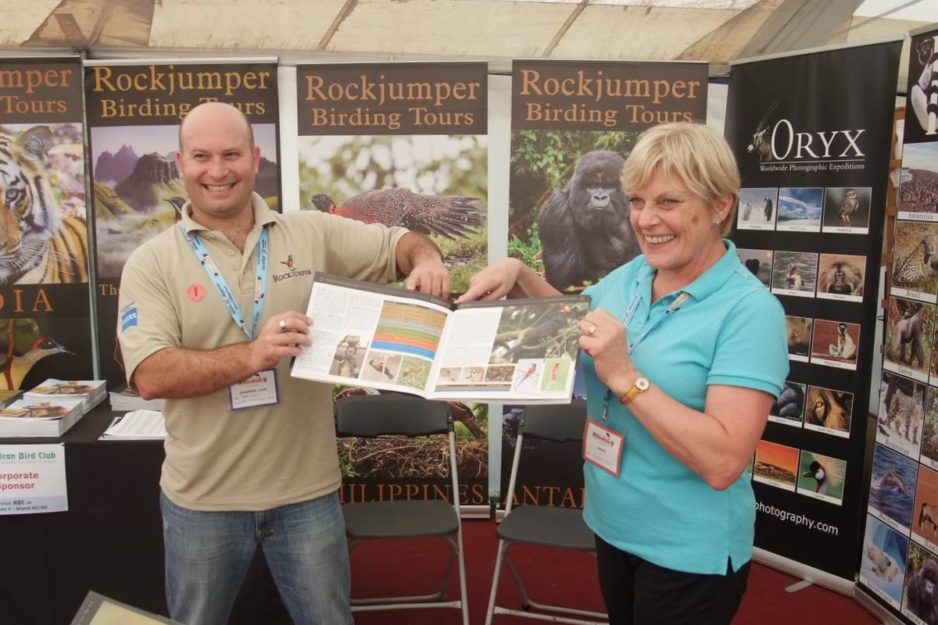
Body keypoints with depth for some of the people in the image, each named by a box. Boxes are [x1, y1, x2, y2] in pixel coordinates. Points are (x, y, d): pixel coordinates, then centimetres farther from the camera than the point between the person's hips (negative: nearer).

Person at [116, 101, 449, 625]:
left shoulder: (312, 233, -2)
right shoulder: (151, 262, -6)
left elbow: (400, 243, 5)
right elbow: (151, 375, -16)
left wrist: (426, 260, -20)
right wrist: (251, 355, -30)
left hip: (306, 491, 1)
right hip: (203, 499, 0)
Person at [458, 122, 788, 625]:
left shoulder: (749, 310, -21)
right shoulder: (629, 277, -2)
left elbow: (723, 461, -27)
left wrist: (624, 376, -31)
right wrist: (517, 274, -1)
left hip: (689, 553, -6)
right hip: (611, 526, 6)